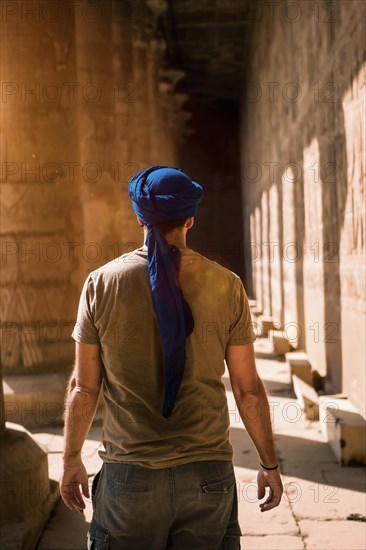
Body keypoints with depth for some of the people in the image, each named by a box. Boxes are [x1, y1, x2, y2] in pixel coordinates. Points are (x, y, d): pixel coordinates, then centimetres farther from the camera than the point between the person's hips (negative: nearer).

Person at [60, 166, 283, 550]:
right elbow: (248, 390, -1)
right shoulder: (226, 285, -3)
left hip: (128, 478, 0)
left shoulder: (101, 283, -3)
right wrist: (269, 464, 11)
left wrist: (71, 460, 13)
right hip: (208, 475, 0)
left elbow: (84, 387, 0)